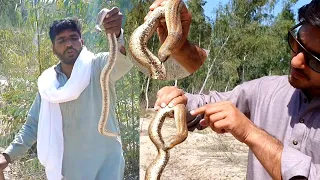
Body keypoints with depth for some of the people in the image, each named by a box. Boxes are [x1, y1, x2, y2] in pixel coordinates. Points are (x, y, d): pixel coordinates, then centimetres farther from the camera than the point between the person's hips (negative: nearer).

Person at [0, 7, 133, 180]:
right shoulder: (48, 84, 1)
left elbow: (124, 61, -32)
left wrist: (117, 35, -52)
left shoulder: (99, 67, -11)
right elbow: (33, 125, 9)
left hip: (106, 162, -3)